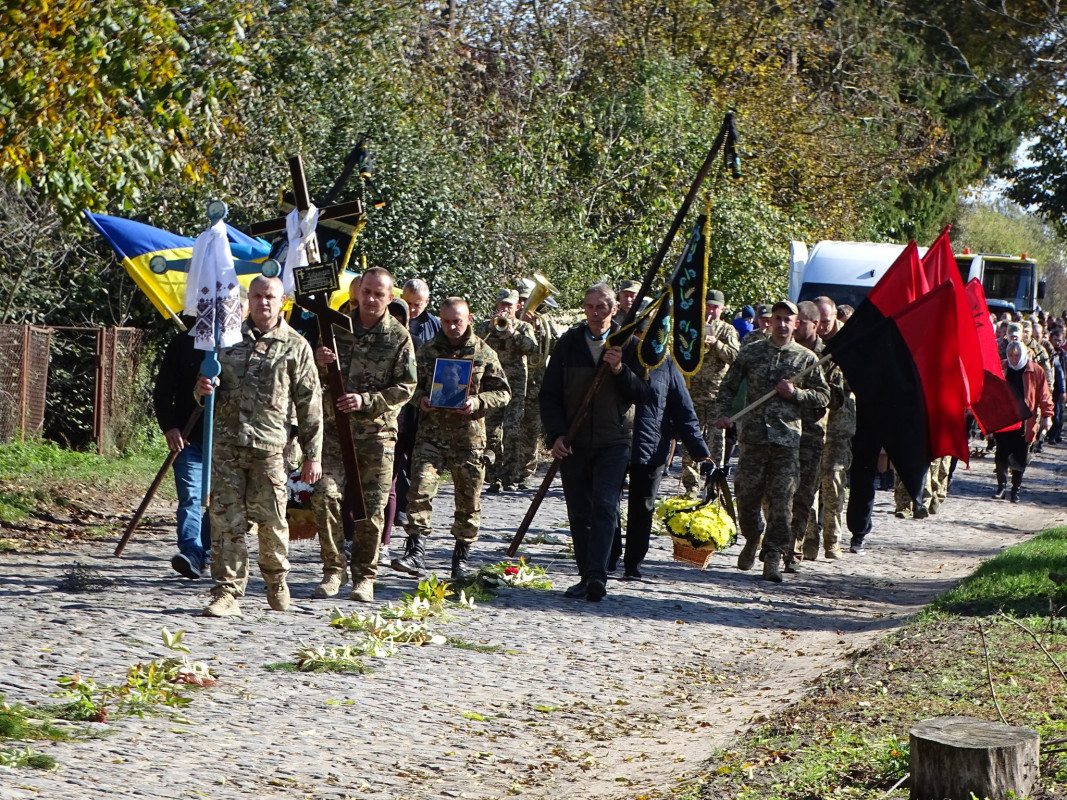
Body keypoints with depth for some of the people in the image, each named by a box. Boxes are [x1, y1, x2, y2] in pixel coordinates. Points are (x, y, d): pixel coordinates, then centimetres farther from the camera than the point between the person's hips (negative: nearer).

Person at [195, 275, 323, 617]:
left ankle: (276, 579, 26)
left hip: (269, 445, -2)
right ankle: (227, 593, 0)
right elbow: (209, 387, 25)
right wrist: (203, 389, -2)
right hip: (226, 441, 2)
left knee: (270, 518, 2)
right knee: (226, 519, -3)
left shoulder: (296, 346, 5)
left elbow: (310, 404, 4)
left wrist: (313, 455, 1)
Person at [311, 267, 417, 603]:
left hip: (377, 433, -1)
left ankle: (364, 577, 14)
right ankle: (333, 569, 1)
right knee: (325, 496, -12)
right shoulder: (338, 326, 8)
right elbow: (315, 377, 14)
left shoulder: (399, 337, 1)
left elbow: (405, 387, -2)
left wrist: (366, 400, -15)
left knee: (371, 509, 1)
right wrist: (319, 362, -10)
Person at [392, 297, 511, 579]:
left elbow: (503, 392, 5)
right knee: (420, 491, -15)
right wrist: (420, 399, -6)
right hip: (431, 432, 0)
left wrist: (477, 402, -12)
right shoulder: (427, 350, 8)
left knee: (469, 501, 6)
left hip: (469, 436, 0)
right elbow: (412, 384, 16)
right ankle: (415, 554, -15)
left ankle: (461, 559, 19)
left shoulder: (484, 353, 3)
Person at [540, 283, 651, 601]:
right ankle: (586, 576, 13)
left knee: (605, 507, -14)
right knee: (579, 514, 6)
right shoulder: (568, 343, 5)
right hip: (573, 443, 3)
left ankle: (597, 575, -21)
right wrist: (556, 434, -5)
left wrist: (620, 370, -17)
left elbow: (643, 394, -1)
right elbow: (550, 394, 7)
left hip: (613, 443, -2)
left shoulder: (627, 345, 2)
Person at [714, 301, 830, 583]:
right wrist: (724, 413, -5)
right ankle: (751, 540, 29)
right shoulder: (751, 352, 8)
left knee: (781, 500, -6)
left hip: (787, 436, -1)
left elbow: (823, 396, 10)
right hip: (753, 434, 1)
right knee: (746, 495, 3)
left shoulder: (807, 358, 6)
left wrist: (795, 393, -7)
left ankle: (773, 556, 0)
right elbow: (728, 386, 12)